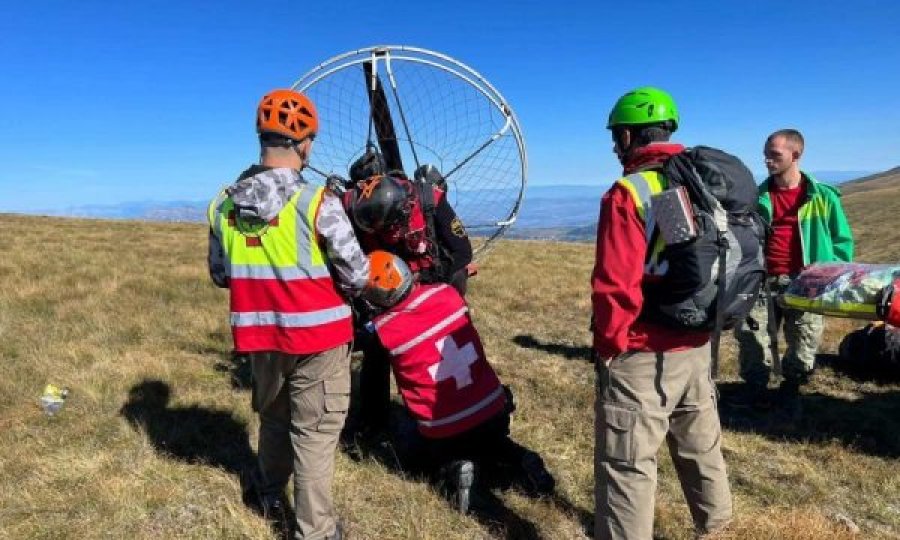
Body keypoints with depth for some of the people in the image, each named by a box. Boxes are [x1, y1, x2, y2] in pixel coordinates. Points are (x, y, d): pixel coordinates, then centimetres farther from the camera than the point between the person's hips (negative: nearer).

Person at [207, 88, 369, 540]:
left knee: (273, 418, 27)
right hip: (316, 334, -5)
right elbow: (357, 276, -15)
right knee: (315, 433, 9)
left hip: (258, 335, 6)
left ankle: (271, 497, 49)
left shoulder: (224, 203, -1)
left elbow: (219, 274, 9)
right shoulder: (316, 202, -18)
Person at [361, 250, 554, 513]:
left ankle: (453, 469, 0)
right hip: (495, 412, 3)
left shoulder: (382, 329, -17)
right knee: (490, 444, 37)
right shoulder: (447, 293, -8)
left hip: (444, 433, -3)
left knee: (425, 455, 31)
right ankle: (518, 460, 6)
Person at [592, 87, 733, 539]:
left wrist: (610, 344, -8)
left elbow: (615, 286, -22)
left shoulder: (628, 193, -17)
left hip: (642, 356, -8)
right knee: (700, 447, 25)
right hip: (697, 348, 8)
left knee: (626, 465, 4)